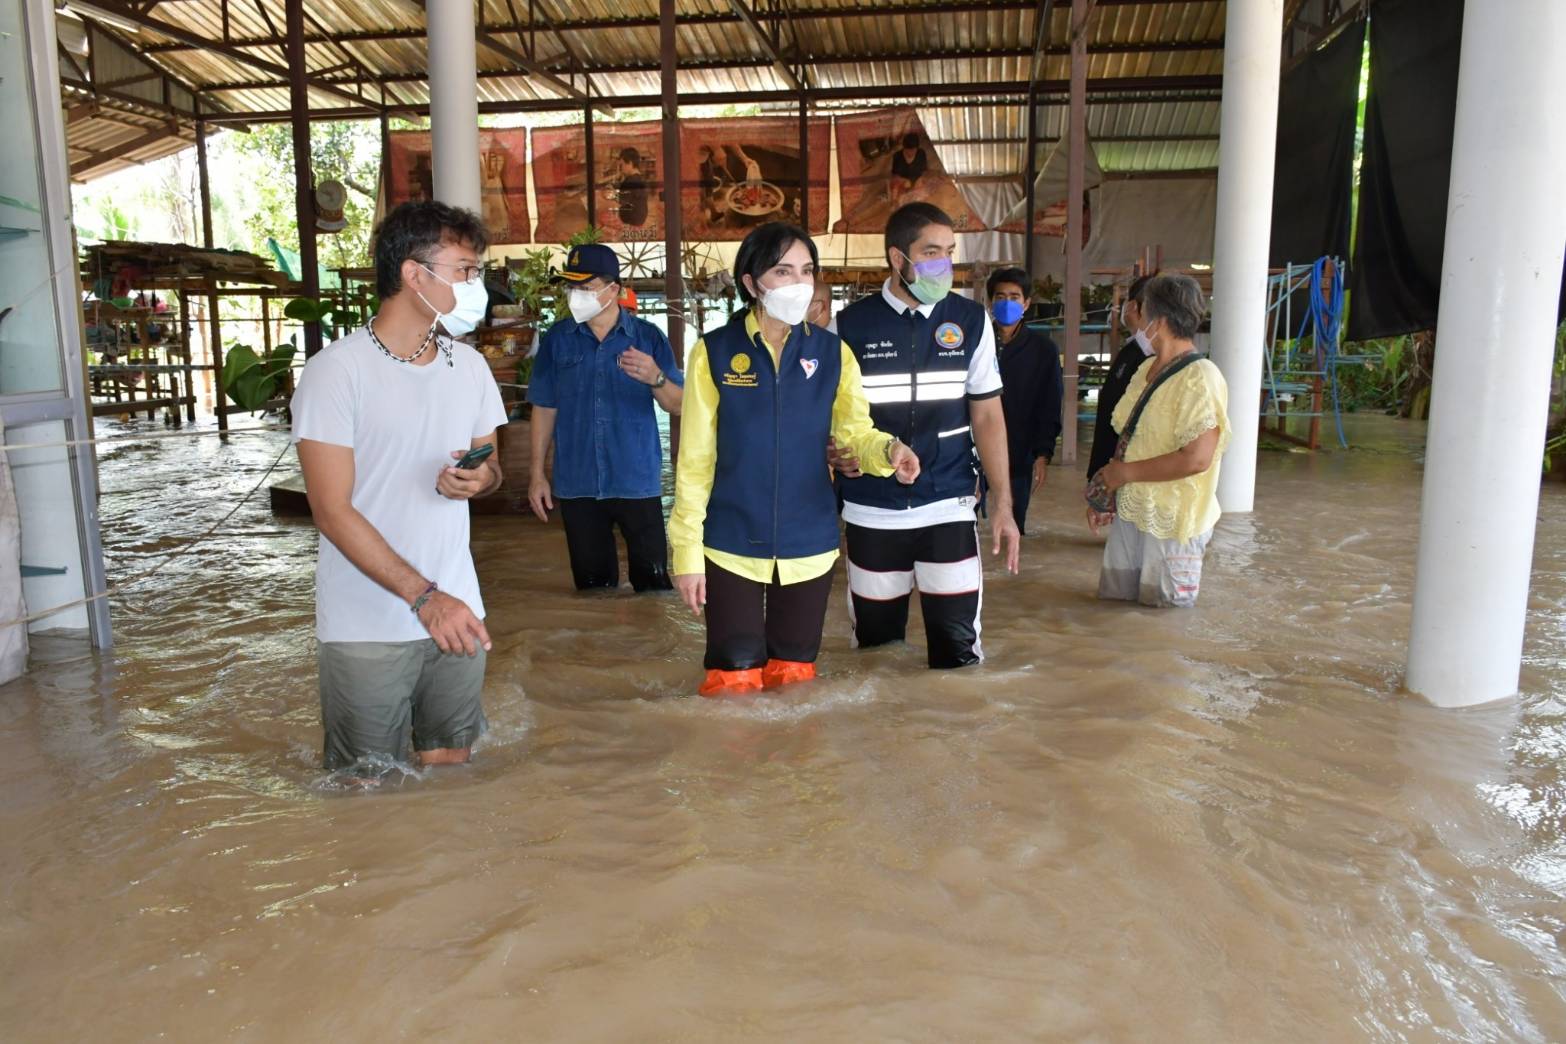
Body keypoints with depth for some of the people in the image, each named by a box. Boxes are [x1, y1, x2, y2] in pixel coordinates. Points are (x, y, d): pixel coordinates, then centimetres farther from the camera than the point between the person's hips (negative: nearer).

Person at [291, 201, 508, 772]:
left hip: (456, 610, 5)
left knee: (450, 765, 13)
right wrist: (425, 597, -21)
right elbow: (332, 511, -15)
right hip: (368, 627, -5)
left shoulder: (469, 365, 6)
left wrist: (482, 479, -7)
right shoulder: (338, 369, -12)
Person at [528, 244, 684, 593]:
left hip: (638, 482, -2)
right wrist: (537, 473, 5)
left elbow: (679, 407, -1)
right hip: (577, 485, 2)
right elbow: (545, 409, 8)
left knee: (653, 580, -2)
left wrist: (656, 378, -22)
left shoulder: (648, 337, -1)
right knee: (592, 583, 11)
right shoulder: (556, 339, 4)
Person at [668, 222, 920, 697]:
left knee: (793, 675, 14)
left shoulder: (833, 352, 1)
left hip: (809, 546, 2)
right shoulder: (713, 352, -6)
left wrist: (888, 449, -26)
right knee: (733, 678, 2)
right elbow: (695, 461, -5)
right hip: (732, 546, -2)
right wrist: (687, 551, -7)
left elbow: (855, 432, -1)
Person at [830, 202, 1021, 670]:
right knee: (876, 643, 12)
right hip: (871, 513, 0)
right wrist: (836, 453, -18)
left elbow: (987, 416, 5)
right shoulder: (850, 325, -3)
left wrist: (1003, 504, 0)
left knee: (958, 648, 1)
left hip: (948, 508, 0)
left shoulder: (971, 321, 1)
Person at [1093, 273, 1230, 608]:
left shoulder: (1200, 378, -18)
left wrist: (1125, 472, -17)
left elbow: (1196, 459, -25)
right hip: (1130, 511, 8)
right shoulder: (1147, 368, 8)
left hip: (1172, 521, -8)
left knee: (1164, 613, 7)